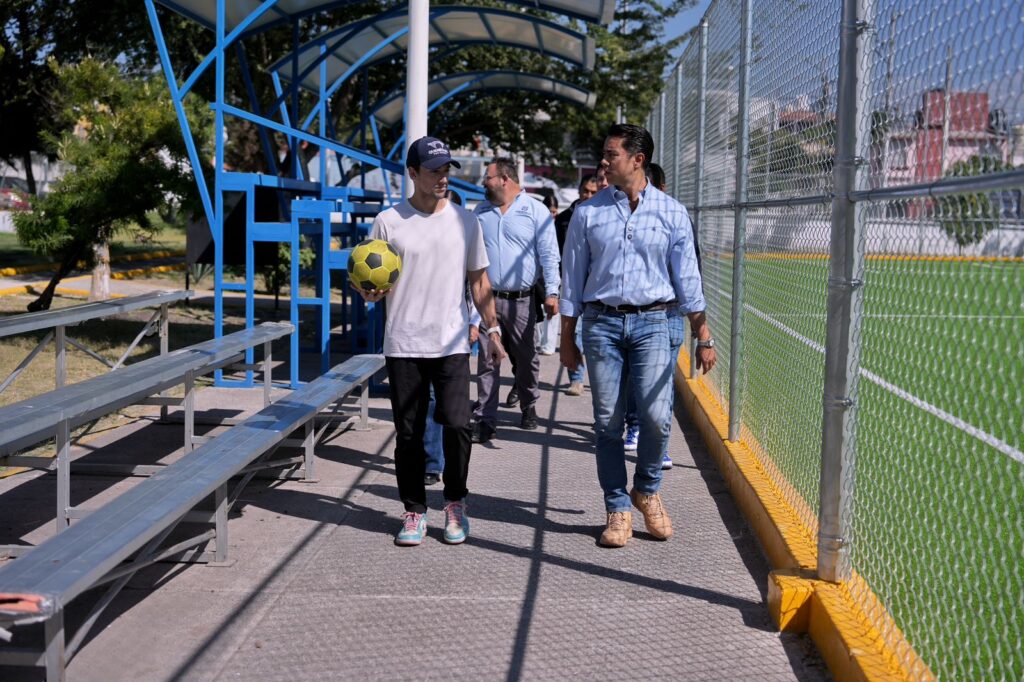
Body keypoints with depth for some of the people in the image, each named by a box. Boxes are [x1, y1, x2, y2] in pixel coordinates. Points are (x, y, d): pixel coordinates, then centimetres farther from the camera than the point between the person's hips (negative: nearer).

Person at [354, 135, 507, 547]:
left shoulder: (466, 221, 7)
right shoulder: (388, 222, 1)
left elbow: (478, 280, 12)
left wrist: (492, 330, 8)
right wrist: (370, 293, -18)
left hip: (452, 345, 0)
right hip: (403, 346, 0)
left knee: (457, 424, -10)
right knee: (409, 434, 6)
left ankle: (455, 504, 12)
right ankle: (414, 511, 20)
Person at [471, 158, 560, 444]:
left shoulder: (536, 211, -1)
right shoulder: (480, 212, 11)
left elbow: (549, 254, -4)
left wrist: (551, 292, -12)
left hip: (521, 300, -2)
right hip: (486, 299, 3)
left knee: (526, 358, 11)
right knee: (487, 361, 0)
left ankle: (529, 407, 31)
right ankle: (486, 420, 3)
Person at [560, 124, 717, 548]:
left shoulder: (672, 213, 5)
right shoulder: (588, 213, 6)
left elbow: (687, 279, 6)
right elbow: (572, 278, 8)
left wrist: (703, 337, 1)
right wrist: (567, 338, 6)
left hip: (652, 323, -1)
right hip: (601, 323, 1)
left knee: (656, 417, -12)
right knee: (607, 422, 2)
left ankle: (647, 490, 16)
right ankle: (618, 508, 16)